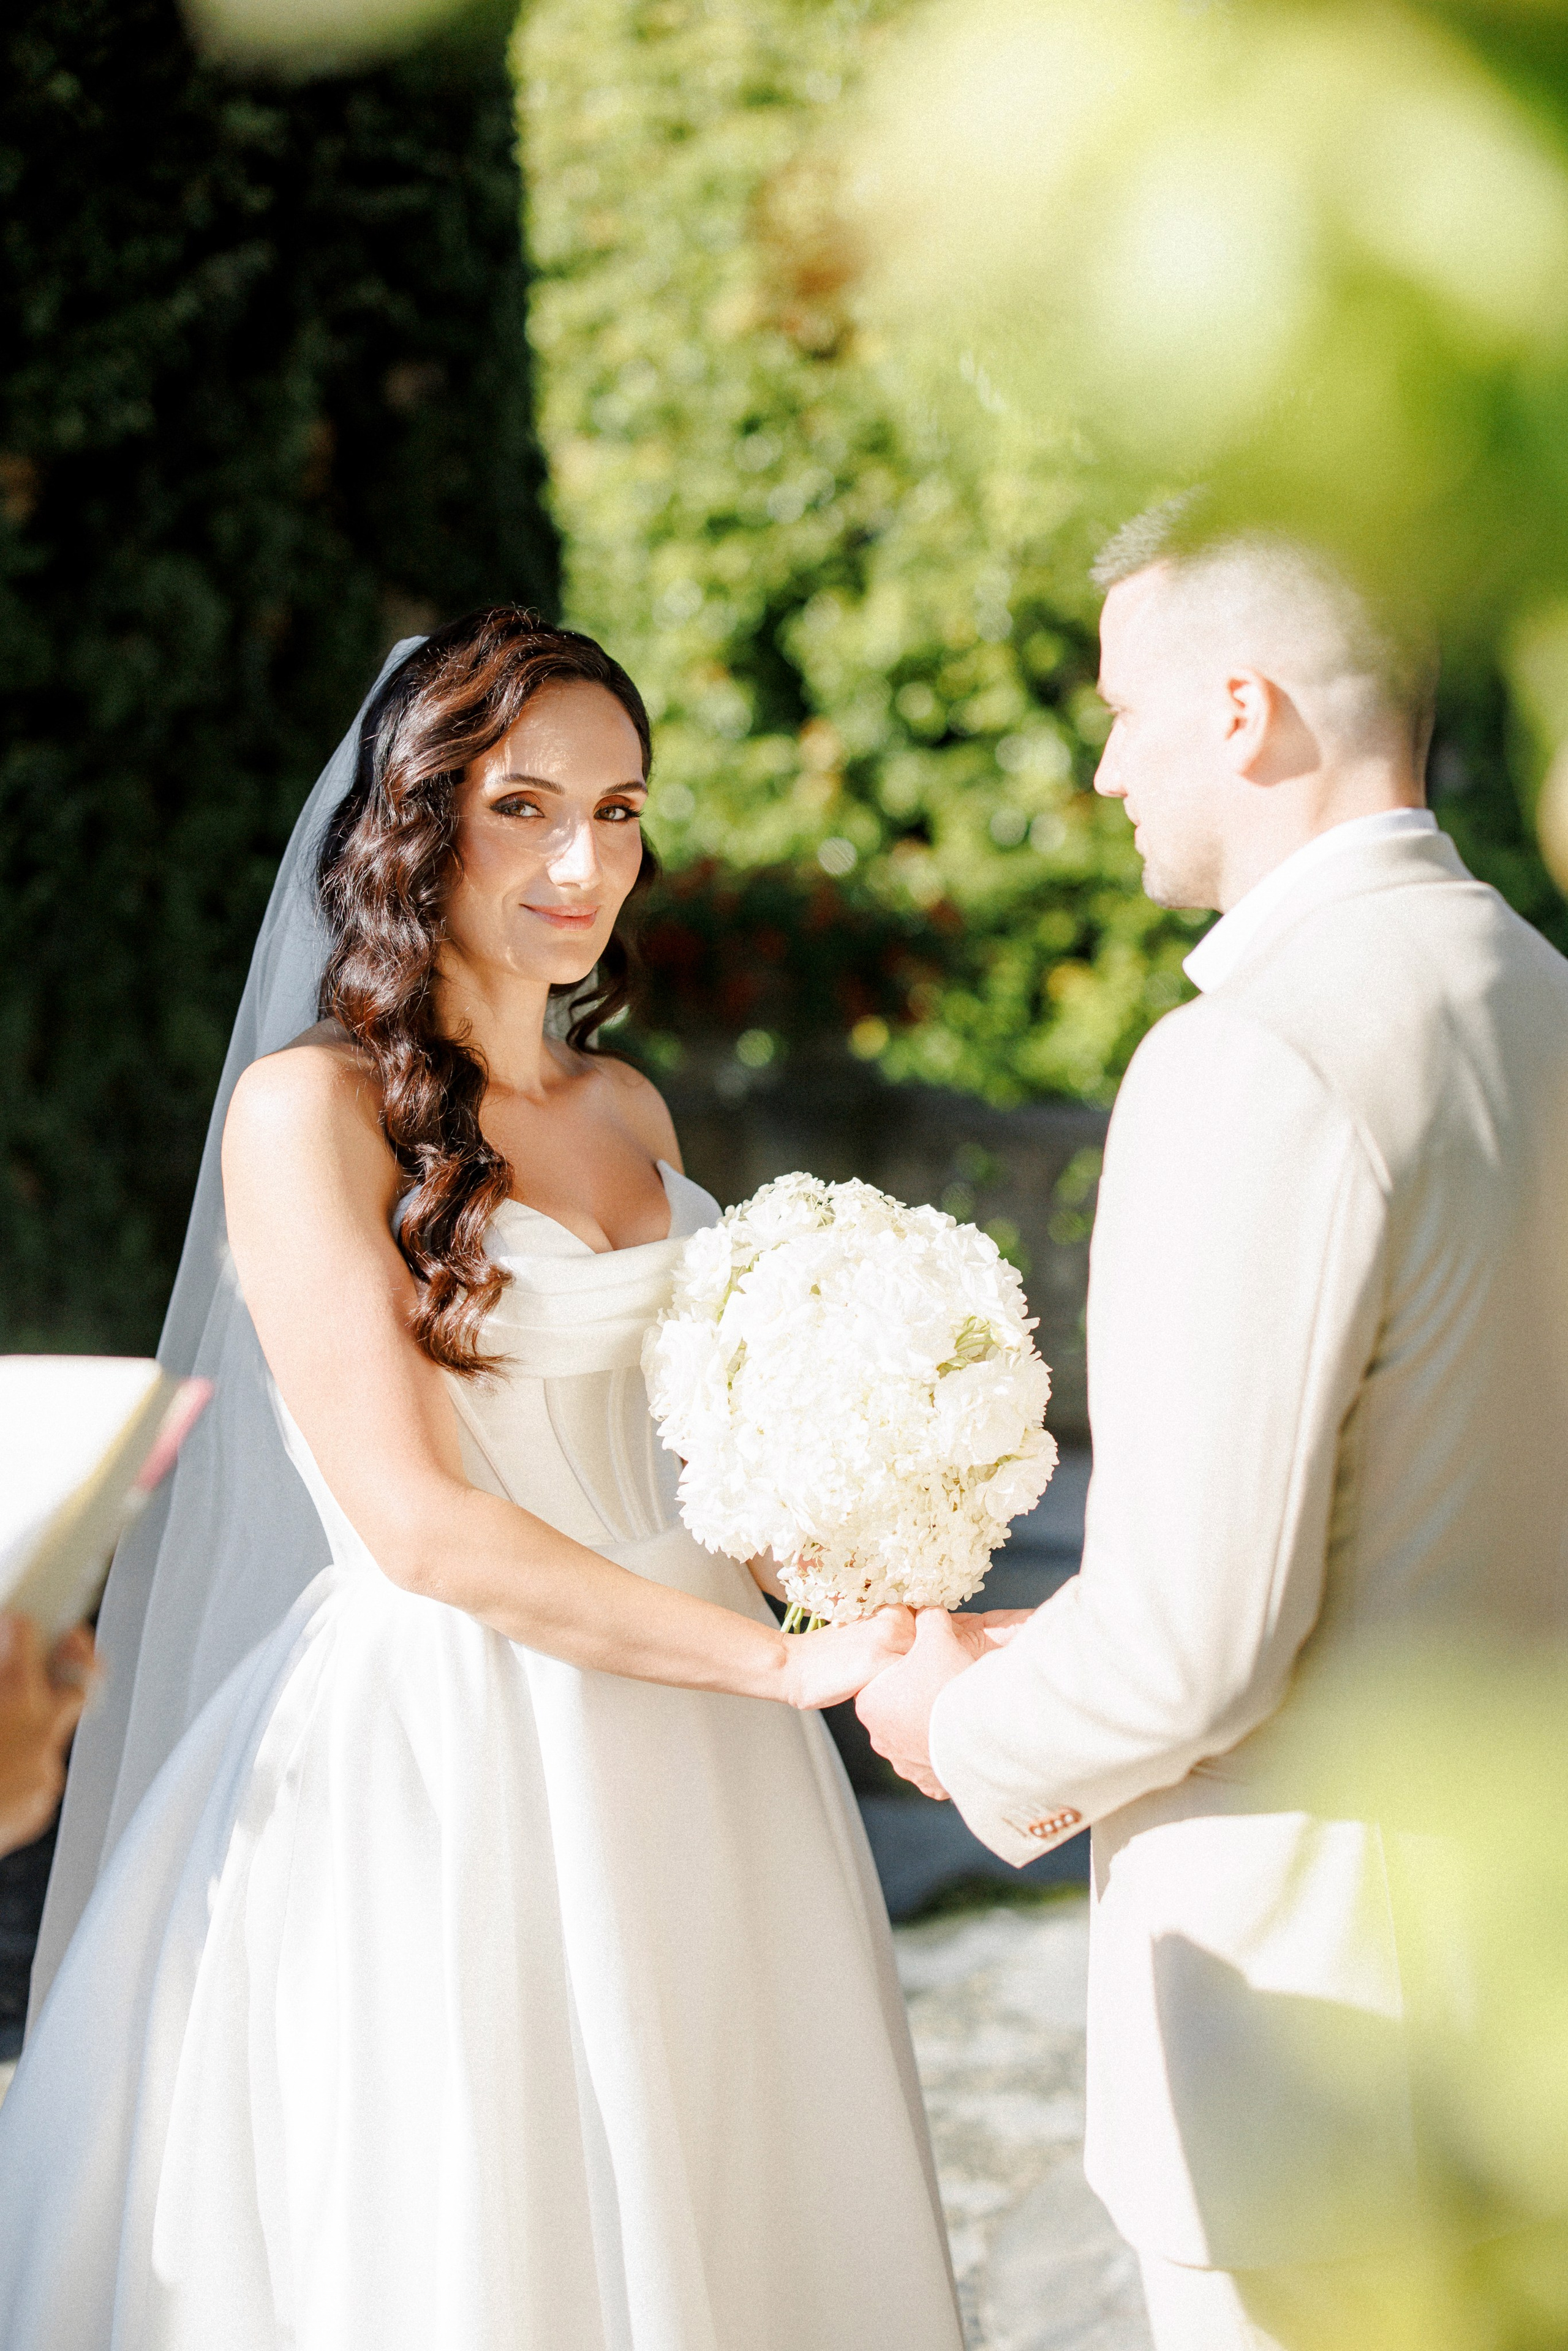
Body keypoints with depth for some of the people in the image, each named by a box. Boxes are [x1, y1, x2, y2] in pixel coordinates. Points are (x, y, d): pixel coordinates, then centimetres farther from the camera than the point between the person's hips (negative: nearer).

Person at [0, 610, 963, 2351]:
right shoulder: (311, 1109, -9)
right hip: (451, 1762, -6)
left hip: (680, 1756, 6)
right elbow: (420, 1521, -15)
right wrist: (783, 1661, -18)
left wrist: (864, 1633, 1)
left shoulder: (627, 1110, 11)